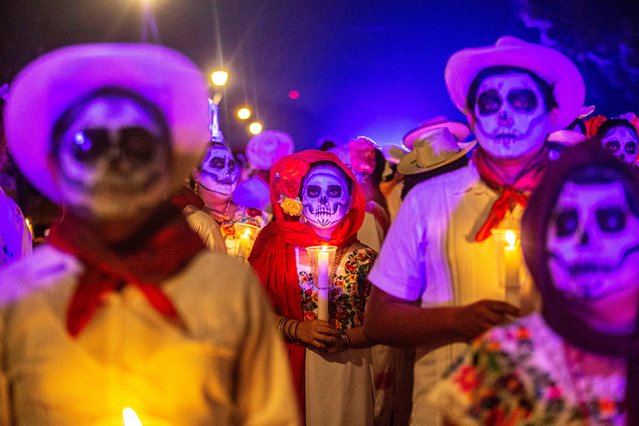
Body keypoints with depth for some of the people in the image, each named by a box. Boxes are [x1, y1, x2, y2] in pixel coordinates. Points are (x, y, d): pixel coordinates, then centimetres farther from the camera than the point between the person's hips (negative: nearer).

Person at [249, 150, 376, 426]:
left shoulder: (364, 258, 0)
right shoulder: (278, 250, 2)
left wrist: (343, 339, -17)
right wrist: (297, 329, -15)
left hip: (348, 371, 0)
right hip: (292, 372, 0)